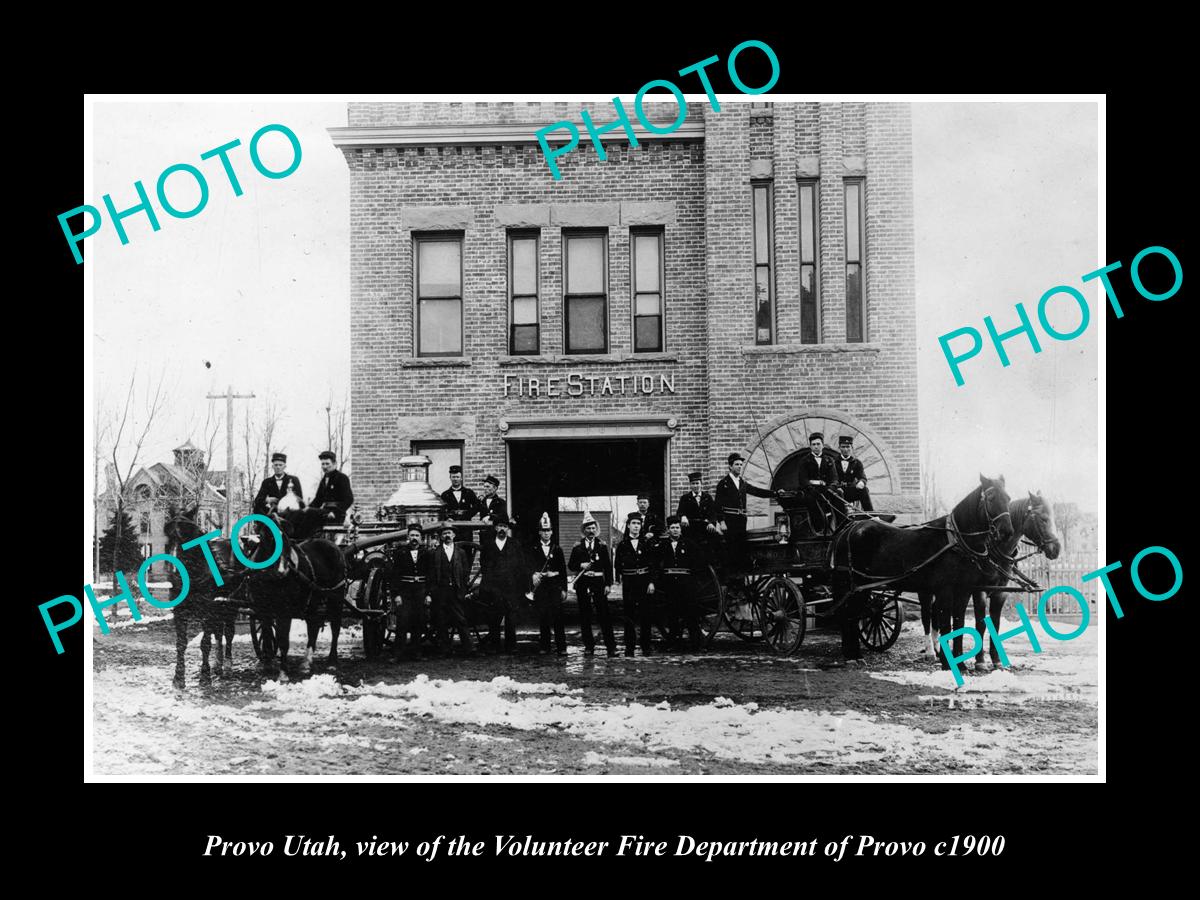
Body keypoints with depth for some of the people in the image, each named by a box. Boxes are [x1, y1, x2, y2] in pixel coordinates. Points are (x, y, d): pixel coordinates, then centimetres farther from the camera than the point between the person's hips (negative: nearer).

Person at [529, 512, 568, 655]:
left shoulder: (557, 549, 10)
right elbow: (529, 567, -3)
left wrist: (564, 589, 4)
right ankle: (544, 645, 11)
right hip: (540, 585, 0)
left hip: (555, 585, 0)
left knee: (557, 616, -6)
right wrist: (533, 575, -26)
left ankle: (561, 647, -5)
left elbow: (563, 570, 10)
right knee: (543, 616, 1)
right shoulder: (533, 549, 7)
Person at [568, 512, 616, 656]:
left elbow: (608, 566, 5)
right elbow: (570, 565, 9)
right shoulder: (577, 547, 8)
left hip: (598, 582, -1)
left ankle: (610, 646, -4)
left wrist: (608, 584, -3)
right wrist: (580, 565, -11)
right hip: (583, 583, 1)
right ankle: (589, 646, 13)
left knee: (604, 614, -6)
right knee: (584, 616, 4)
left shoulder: (602, 546, 7)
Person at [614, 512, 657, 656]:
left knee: (646, 615, 2)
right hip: (629, 583, 0)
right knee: (629, 615, 0)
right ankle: (629, 648, 6)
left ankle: (646, 647, 10)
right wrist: (619, 578, -11)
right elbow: (617, 565, 4)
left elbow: (653, 563, 2)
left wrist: (651, 582, -6)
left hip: (645, 581, 0)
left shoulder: (647, 543, 5)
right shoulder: (622, 545, 6)